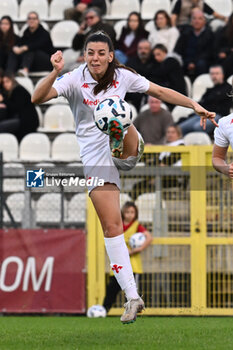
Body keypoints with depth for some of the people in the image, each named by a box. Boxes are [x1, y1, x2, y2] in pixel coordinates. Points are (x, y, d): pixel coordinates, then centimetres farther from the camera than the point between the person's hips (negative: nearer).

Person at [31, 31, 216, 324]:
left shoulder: (123, 77, 4)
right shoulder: (75, 80, -5)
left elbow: (161, 92, 15)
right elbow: (37, 98, -18)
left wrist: (195, 105, 9)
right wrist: (55, 73, -34)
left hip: (127, 150, 2)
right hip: (95, 156, -2)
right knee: (111, 226, -8)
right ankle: (132, 297, -5)